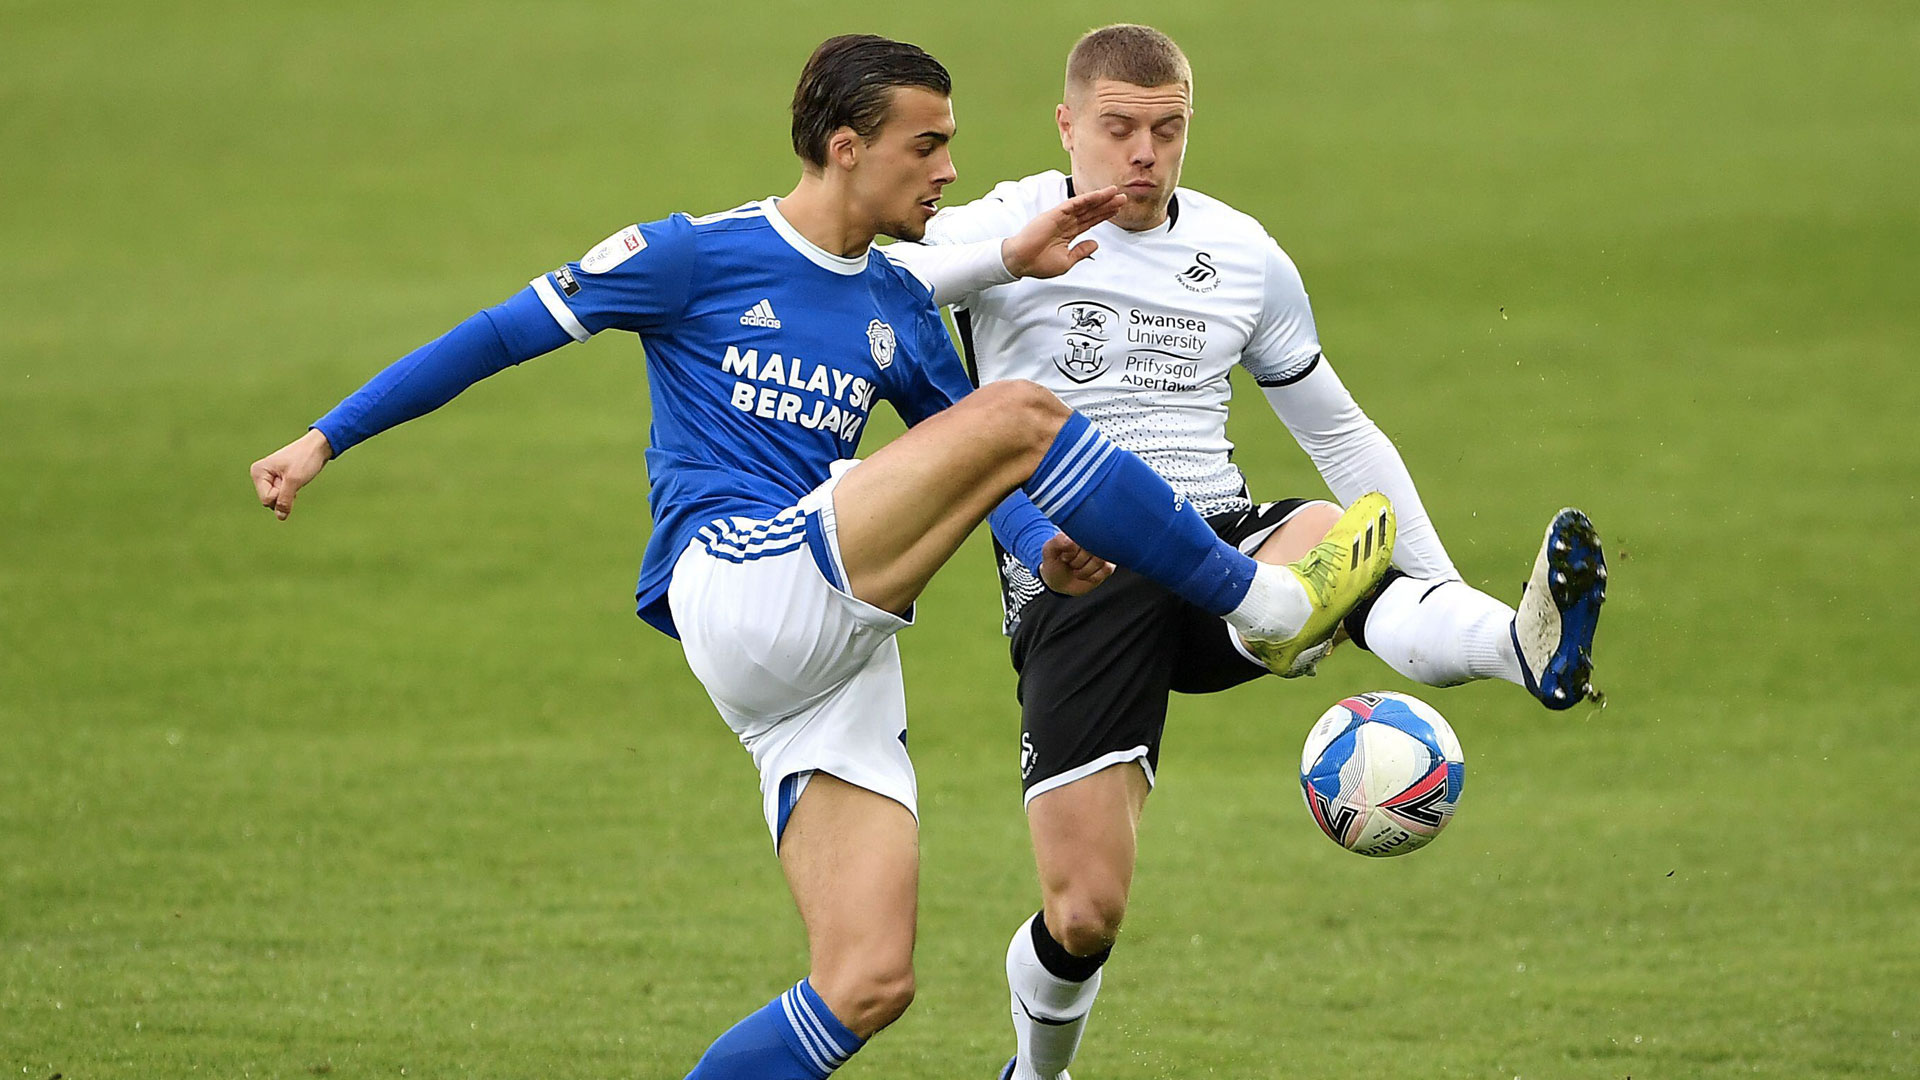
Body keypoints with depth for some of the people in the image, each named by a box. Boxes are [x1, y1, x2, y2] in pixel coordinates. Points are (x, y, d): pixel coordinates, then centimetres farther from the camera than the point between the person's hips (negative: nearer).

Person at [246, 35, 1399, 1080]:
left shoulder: (899, 309, 18)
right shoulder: (697, 257, 1)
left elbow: (970, 468, 27)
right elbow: (502, 335, 4)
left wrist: (1044, 553, 4)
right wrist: (326, 439, 1)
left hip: (839, 660, 7)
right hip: (739, 586, -7)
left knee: (869, 983, -6)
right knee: (1022, 411, -17)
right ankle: (1269, 605, -8)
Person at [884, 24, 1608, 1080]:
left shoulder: (1243, 257, 13)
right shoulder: (1009, 229, 1)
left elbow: (1340, 431, 22)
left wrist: (1445, 582, 12)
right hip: (1076, 585, -2)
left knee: (1340, 539, -36)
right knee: (1085, 911, -9)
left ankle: (1530, 645, -65)